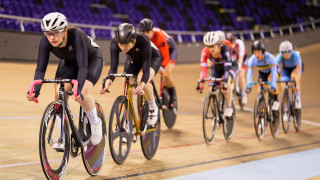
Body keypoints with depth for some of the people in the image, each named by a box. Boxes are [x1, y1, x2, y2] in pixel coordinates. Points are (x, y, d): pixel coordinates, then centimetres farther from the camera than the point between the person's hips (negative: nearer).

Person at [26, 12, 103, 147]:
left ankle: (95, 123, 2)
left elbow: (83, 66, -45)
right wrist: (35, 90, -42)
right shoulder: (45, 42, -26)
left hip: (92, 60, -4)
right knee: (59, 94, -17)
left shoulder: (77, 36, -40)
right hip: (69, 62, 4)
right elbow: (40, 69, -26)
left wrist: (78, 89, -58)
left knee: (83, 93, -27)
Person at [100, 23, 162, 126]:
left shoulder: (143, 42, -42)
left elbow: (146, 70, -42)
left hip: (152, 58, -4)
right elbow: (113, 67, -33)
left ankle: (153, 108, -5)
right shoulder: (115, 43, -33)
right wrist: (108, 82, -52)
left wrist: (141, 85, -61)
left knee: (142, 80, -31)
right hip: (133, 60, 4)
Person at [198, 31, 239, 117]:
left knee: (227, 81, -35)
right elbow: (203, 68, -31)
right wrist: (201, 82, -44)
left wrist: (225, 83, -53)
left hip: (231, 66, -4)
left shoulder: (225, 50, -37)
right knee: (211, 91, -14)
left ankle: (229, 108, -24)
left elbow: (227, 68, -43)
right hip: (216, 68, 4)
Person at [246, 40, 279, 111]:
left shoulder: (270, 57, -38)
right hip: (262, 72, 3)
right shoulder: (252, 60, -30)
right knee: (260, 90, -12)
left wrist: (273, 86, -51)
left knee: (270, 78, -35)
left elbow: (274, 72, -41)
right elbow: (249, 74, -32)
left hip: (271, 71, -3)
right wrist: (248, 86, -45)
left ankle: (276, 101, -20)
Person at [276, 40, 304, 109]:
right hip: (286, 68, 2)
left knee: (294, 76, -36)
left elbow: (299, 71, -46)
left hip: (296, 67, -2)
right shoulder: (279, 57, -33)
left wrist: (297, 84, -57)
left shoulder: (295, 55, -39)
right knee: (284, 87, -16)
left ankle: (297, 98, -21)